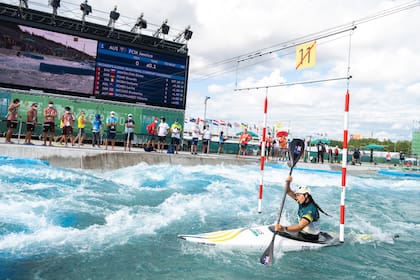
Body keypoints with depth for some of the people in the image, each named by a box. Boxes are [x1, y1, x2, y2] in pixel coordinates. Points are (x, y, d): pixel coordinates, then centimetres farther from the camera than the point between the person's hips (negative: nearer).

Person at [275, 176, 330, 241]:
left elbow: (300, 227, -38)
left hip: (309, 238, -8)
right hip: (302, 232, 8)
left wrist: (284, 228, -51)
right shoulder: (303, 202, -3)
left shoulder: (310, 210, -28)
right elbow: (288, 192, 1)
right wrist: (288, 182, -20)